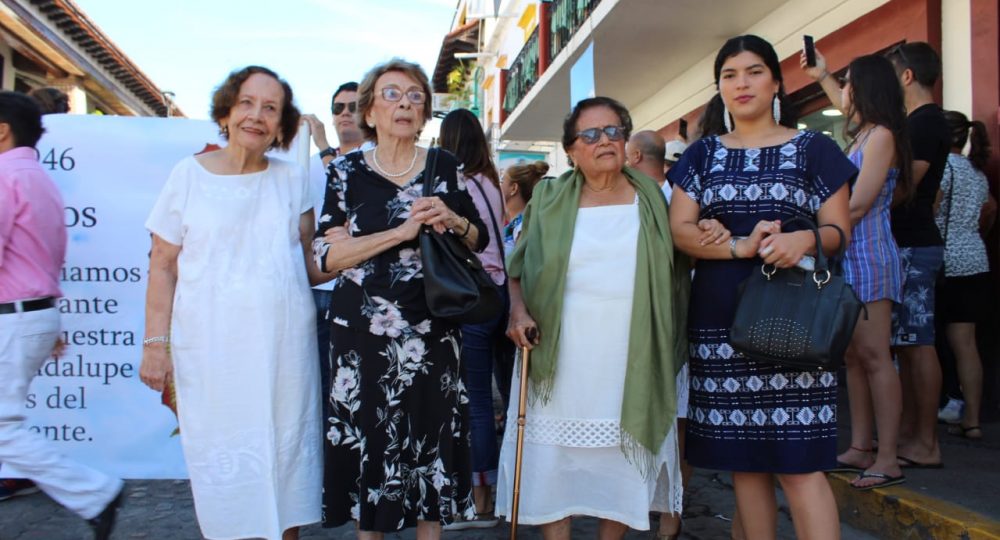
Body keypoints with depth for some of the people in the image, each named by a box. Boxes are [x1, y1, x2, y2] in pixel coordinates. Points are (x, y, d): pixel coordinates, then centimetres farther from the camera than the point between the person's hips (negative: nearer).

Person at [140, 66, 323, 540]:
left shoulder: (292, 179, 7)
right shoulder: (189, 175, 1)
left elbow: (308, 264, 11)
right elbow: (163, 268, 2)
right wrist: (155, 343, -4)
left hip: (284, 345, 2)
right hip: (211, 348, -2)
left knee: (286, 452, 8)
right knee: (223, 457, 4)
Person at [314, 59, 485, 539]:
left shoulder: (445, 166, 6)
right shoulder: (346, 171, 2)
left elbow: (479, 239, 11)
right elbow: (326, 255, -8)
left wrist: (452, 220, -11)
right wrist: (402, 232, -16)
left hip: (433, 330, 1)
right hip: (363, 329, -1)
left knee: (432, 437, 7)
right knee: (367, 439, 4)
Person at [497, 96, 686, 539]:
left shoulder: (650, 197, 7)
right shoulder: (550, 200, 4)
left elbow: (674, 270, 16)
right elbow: (518, 267, 8)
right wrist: (518, 311, -6)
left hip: (631, 363, 1)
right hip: (560, 361, -1)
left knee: (621, 464, 8)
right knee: (554, 463, 3)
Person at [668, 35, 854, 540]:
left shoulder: (813, 149, 6)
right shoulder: (701, 155, 12)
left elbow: (839, 230, 3)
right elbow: (680, 229, 2)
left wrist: (804, 239, -20)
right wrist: (741, 246, -15)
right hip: (720, 319, 3)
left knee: (797, 462, -7)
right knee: (742, 459, 8)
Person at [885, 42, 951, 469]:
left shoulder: (927, 123, -13)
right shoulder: (916, 122, 17)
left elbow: (900, 190, -20)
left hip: (914, 246, -10)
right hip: (906, 244, 10)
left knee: (917, 344, -7)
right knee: (905, 343, 12)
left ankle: (926, 444, -2)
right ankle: (908, 430, 20)